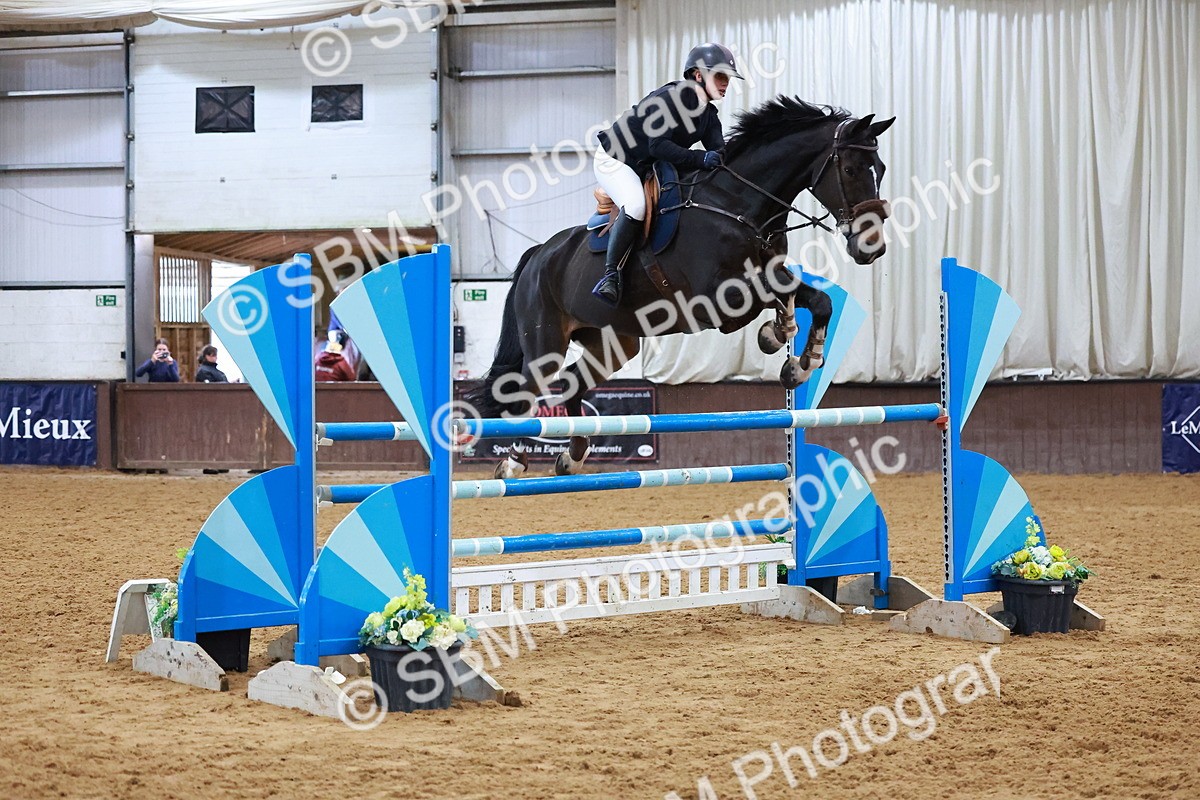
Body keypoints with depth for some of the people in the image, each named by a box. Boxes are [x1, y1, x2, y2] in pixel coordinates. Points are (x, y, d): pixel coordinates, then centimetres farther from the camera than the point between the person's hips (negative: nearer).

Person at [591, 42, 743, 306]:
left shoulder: (709, 115, 3)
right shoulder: (671, 97, -23)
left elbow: (719, 151, -6)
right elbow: (659, 146, -30)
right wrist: (700, 159, -39)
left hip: (650, 168, 9)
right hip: (615, 160, -9)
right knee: (635, 206, -33)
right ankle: (611, 274, -26)